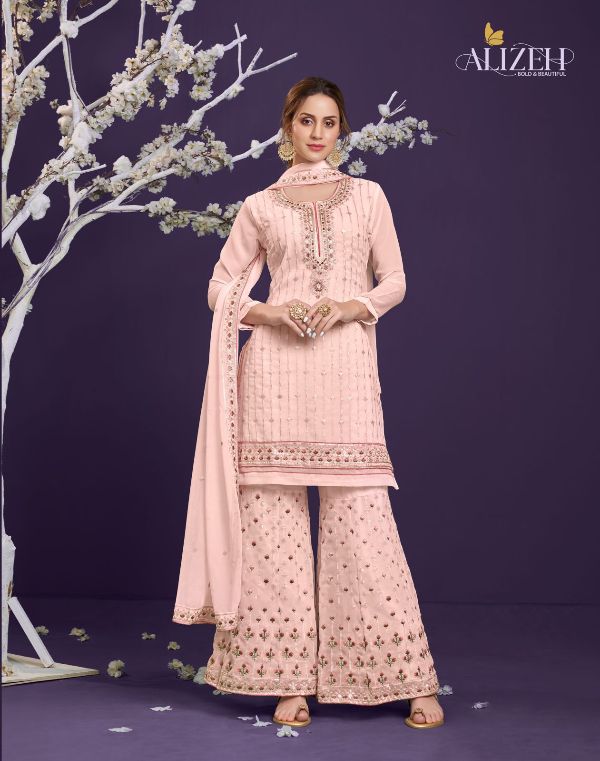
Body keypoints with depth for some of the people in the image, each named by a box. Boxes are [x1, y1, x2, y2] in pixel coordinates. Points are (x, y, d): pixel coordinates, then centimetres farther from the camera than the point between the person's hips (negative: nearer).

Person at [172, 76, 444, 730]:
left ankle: (414, 681, 3)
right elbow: (220, 288, 13)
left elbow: (394, 281, 10)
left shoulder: (367, 196, 14)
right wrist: (270, 312, -6)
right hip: (275, 369, 1)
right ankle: (291, 679, 8)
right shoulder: (259, 207, 13)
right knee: (274, 519, -1)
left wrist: (349, 306, -9)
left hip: (346, 368, -1)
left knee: (361, 520, -5)